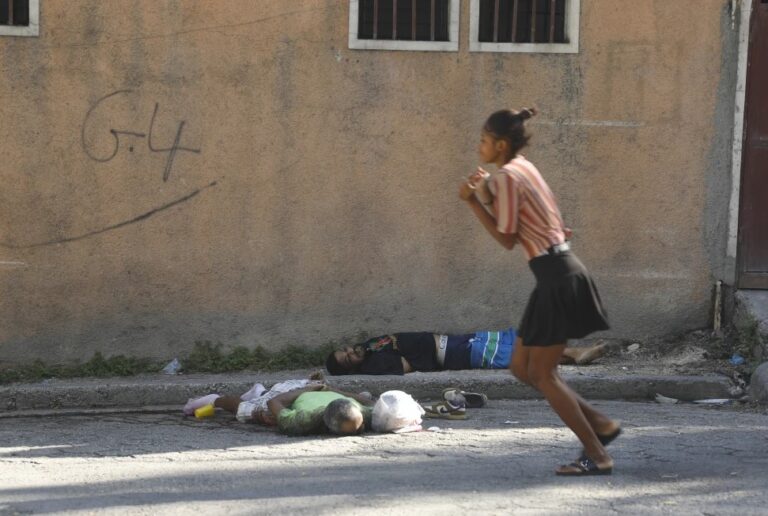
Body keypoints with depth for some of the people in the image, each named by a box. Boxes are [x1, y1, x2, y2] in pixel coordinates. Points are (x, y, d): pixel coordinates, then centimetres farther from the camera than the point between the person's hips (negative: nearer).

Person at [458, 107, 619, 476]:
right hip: (557, 273, 10)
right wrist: (488, 191, 12)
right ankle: (601, 425, 17)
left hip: (558, 278, -10)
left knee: (542, 374, -3)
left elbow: (507, 239, -12)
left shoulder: (506, 176, -13)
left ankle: (597, 456, 0)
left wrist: (472, 201, -8)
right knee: (521, 367, 13)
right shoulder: (522, 169, 15)